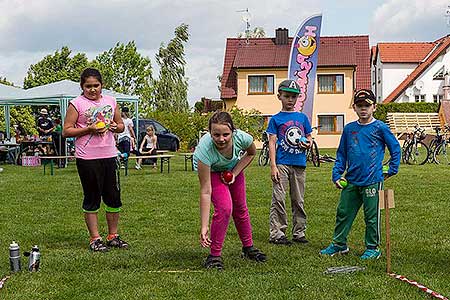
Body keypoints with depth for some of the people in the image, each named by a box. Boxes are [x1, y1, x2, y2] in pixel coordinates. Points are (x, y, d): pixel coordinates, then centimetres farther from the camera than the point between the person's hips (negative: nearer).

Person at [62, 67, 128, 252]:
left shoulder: (110, 101, 10)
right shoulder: (77, 104, -3)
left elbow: (121, 125, 19)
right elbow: (66, 131, -7)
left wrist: (115, 127, -4)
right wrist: (89, 129, -18)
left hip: (109, 155, 4)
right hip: (87, 159, -4)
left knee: (114, 197, 8)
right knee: (92, 198, 3)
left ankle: (113, 236, 20)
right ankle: (95, 239, 10)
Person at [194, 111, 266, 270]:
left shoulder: (242, 138, -36)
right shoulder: (205, 149, -42)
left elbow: (251, 153, -6)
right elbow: (205, 191, -37)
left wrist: (235, 173, -18)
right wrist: (204, 227, -37)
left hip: (233, 167, 4)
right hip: (211, 170, -3)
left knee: (241, 208, 10)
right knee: (224, 208, -21)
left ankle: (248, 247, 33)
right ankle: (214, 255, -7)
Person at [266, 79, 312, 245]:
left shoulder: (302, 117, 12)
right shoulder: (276, 119, 2)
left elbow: (309, 137, 21)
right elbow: (272, 143, -2)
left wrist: (307, 143, -5)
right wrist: (273, 166, -11)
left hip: (299, 164, 4)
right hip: (282, 163, -4)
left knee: (298, 200, 10)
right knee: (278, 199, -7)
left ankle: (299, 232, 17)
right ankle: (276, 233, -3)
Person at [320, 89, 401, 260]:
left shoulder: (380, 128, -3)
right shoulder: (349, 129, 9)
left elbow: (395, 148, 4)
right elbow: (341, 154, 13)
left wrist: (392, 170, 3)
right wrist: (336, 175, 7)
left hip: (372, 181, -4)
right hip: (351, 181, 4)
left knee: (371, 216, 4)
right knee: (343, 213, 10)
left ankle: (373, 248, 16)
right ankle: (339, 244, 23)